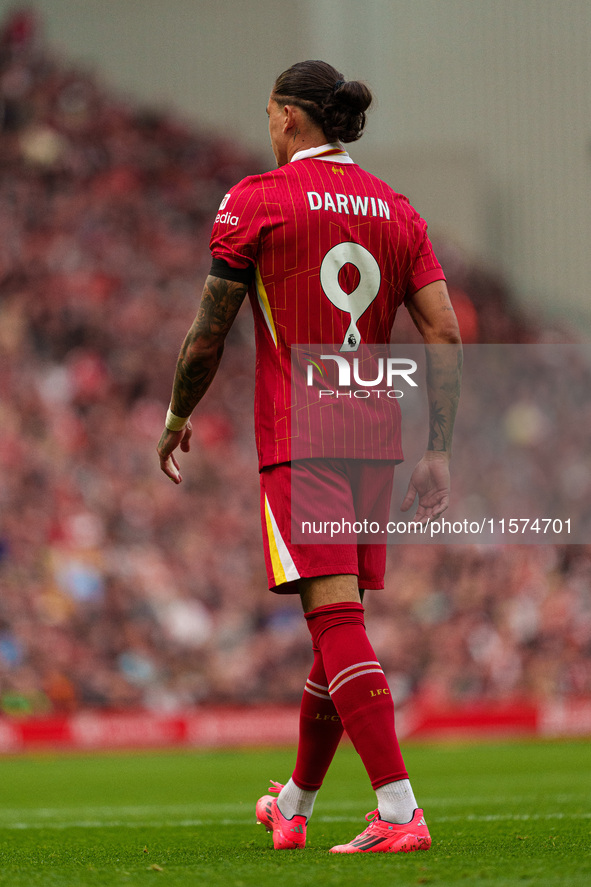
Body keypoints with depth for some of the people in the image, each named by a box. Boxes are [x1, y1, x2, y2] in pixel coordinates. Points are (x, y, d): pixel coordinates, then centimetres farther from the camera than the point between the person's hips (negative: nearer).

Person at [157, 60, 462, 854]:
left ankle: (400, 812, -26)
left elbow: (208, 334, -1)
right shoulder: (395, 210, 11)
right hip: (373, 445, 6)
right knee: (336, 622, 16)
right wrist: (438, 453, 7)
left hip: (297, 444, -6)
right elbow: (445, 334, 4)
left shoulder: (256, 200, -3)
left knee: (337, 619, -13)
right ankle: (293, 808, 31)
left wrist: (177, 417, 15)